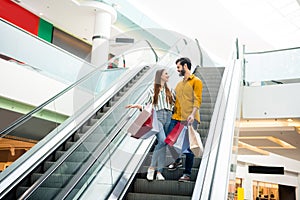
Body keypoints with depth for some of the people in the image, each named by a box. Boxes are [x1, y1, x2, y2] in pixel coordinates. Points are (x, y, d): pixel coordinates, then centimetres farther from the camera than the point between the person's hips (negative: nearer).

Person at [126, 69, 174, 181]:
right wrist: (137, 106, -5)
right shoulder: (152, 91, 10)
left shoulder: (170, 91, 20)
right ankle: (152, 167, -12)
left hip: (168, 117, 4)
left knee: (163, 144, -1)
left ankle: (159, 172, 2)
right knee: (162, 141, -24)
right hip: (157, 117, -4)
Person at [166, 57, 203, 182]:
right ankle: (178, 160, 33)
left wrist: (192, 114, -23)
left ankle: (187, 174, 5)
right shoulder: (179, 84, 22)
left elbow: (197, 100, -11)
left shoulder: (196, 81, -1)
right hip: (176, 118, 7)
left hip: (189, 120, -7)